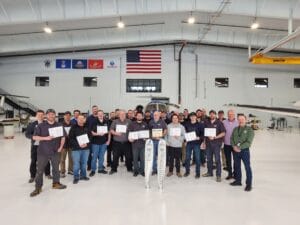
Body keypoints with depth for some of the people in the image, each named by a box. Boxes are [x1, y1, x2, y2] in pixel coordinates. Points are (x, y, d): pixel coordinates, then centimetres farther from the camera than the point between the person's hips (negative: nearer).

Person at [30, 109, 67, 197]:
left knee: (56, 168, 14)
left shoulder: (59, 125, 1)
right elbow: (34, 137, -7)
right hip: (43, 152, -2)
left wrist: (60, 147, -1)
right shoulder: (41, 125, -4)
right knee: (40, 170, 4)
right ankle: (38, 188, 16)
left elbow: (63, 137, 8)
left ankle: (56, 183, 32)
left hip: (55, 151, 2)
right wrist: (45, 138, -20)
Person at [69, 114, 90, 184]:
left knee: (84, 163, 10)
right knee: (76, 163, -1)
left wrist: (86, 143, -11)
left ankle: (83, 175, 25)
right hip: (76, 148, -3)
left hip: (86, 148, 3)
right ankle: (76, 177, 12)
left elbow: (90, 136, 7)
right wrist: (78, 144, -18)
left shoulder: (87, 127, 7)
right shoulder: (73, 127, -4)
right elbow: (71, 138, -9)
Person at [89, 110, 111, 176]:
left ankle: (100, 169, 24)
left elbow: (109, 132, 9)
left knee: (101, 156, 12)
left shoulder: (106, 122, 2)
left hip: (104, 142, 3)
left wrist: (108, 140, 3)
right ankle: (93, 170, 15)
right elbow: (92, 132, -8)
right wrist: (98, 134, -24)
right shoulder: (94, 122, -6)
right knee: (94, 156, 4)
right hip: (96, 142, -3)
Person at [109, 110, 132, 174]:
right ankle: (113, 169, 21)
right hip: (117, 142, 0)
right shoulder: (115, 121, 5)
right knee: (115, 156, 6)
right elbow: (111, 130, 6)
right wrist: (115, 133, -12)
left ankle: (129, 168, 25)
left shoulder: (129, 122, 1)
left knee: (128, 156, 7)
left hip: (126, 142, 0)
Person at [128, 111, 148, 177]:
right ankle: (136, 171, 16)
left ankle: (142, 170, 15)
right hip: (135, 143, 0)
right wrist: (130, 138, -14)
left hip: (143, 143, 1)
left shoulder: (145, 124, 10)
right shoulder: (132, 124, 7)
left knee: (143, 158, 3)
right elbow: (129, 132, 3)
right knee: (135, 158, 4)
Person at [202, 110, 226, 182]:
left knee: (217, 159, -2)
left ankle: (218, 175, 6)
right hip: (208, 143, 4)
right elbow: (204, 132, 15)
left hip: (216, 143, -4)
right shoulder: (207, 122, 9)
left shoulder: (219, 123, -3)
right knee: (209, 159, 12)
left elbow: (223, 133, -7)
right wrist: (208, 136, 0)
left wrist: (215, 137, -17)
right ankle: (209, 172, 27)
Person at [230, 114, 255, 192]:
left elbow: (249, 142, -13)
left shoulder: (249, 129, -5)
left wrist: (239, 147, -19)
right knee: (237, 166, 14)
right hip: (235, 150, 5)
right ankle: (238, 180, 29)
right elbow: (232, 139, 6)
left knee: (247, 167, -2)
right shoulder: (235, 129, 11)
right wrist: (234, 146, -12)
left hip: (244, 150, -5)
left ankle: (249, 184, 8)